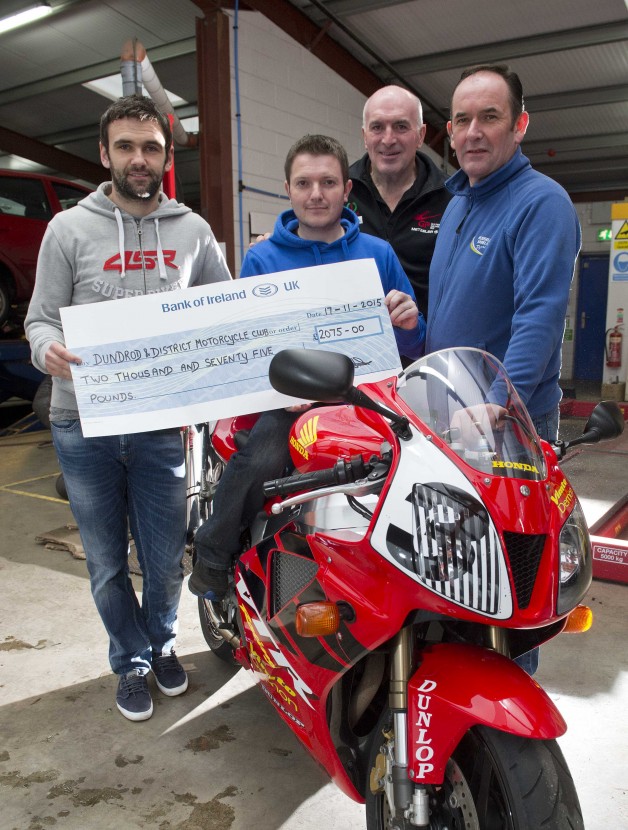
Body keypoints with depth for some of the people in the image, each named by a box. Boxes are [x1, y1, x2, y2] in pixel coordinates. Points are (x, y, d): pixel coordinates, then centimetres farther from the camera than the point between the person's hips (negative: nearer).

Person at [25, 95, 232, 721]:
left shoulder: (192, 231, 6)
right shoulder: (70, 228, 1)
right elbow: (41, 316, 1)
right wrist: (49, 349, -21)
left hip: (161, 425, 1)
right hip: (84, 423, 0)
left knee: (165, 561, 11)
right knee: (107, 565, 12)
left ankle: (161, 642, 42)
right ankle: (131, 661, 37)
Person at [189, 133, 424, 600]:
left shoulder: (378, 254, 10)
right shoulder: (262, 259, 7)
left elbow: (412, 348, 11)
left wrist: (409, 325, -12)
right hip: (290, 400, -1)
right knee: (258, 462, -30)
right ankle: (213, 554, -6)